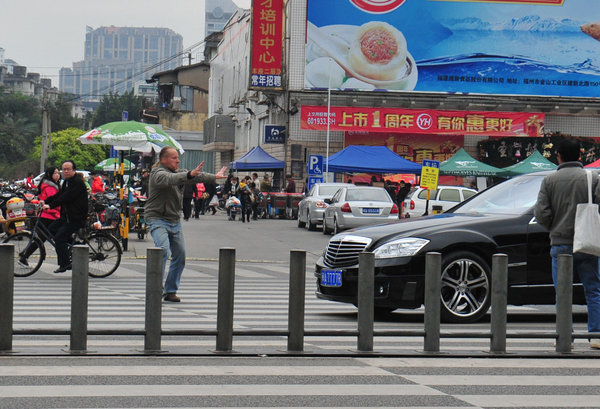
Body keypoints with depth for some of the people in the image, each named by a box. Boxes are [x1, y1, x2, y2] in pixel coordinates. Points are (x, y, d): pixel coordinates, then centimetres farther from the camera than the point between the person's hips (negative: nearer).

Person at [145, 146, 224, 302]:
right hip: (157, 219, -8)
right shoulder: (158, 174, -12)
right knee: (164, 251, -25)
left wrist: (214, 177, 36)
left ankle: (170, 291, 15)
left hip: (175, 221, 8)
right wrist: (189, 174, -46)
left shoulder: (179, 173, 15)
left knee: (180, 256, 6)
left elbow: (198, 176, 28)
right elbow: (170, 179, -33)